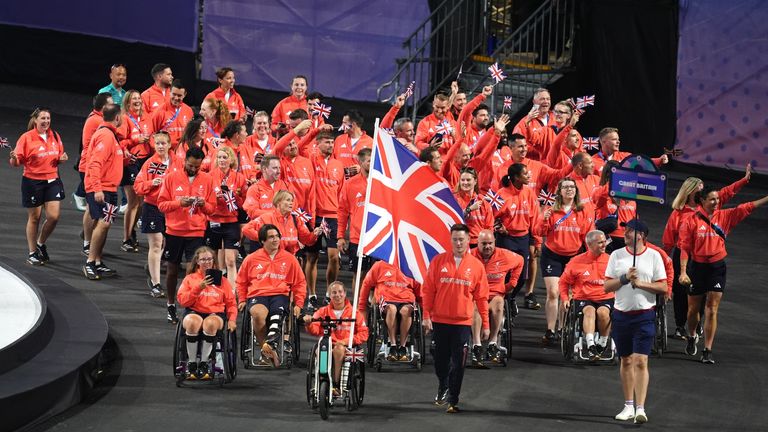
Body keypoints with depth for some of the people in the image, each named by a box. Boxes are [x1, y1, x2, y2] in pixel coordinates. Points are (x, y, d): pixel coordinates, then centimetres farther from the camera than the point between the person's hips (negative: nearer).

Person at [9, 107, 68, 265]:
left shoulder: (54, 136, 6)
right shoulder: (26, 138, -8)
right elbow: (17, 161, -8)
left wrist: (62, 159, -3)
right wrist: (14, 159, -30)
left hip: (53, 181, 4)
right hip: (32, 181, -4)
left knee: (54, 216, -4)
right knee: (34, 217, 5)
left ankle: (41, 244, 22)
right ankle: (32, 253, 17)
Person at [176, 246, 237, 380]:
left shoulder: (221, 280, 19)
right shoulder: (190, 279, 16)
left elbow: (231, 303, 15)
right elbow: (182, 301, 3)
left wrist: (232, 319, -2)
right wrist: (199, 288, -8)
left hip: (216, 313, 0)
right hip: (194, 312, 0)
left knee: (211, 323, -38)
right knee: (192, 322, -38)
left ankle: (204, 363, -24)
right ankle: (191, 363, -23)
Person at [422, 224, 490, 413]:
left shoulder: (476, 266, 1)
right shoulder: (438, 261, 0)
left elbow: (481, 297, 4)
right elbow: (428, 289, 1)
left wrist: (485, 324, 3)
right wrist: (426, 315, -5)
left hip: (462, 322, -1)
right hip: (440, 320, 1)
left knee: (458, 364, -3)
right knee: (441, 360, 12)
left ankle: (453, 401, 4)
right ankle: (443, 387, 38)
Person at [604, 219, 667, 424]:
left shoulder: (654, 256, -1)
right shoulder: (616, 255, 6)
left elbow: (663, 287, -2)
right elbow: (607, 286, 3)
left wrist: (641, 283, -14)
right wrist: (625, 279, -12)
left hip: (644, 316, -3)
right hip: (621, 314, 3)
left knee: (641, 361, -11)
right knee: (626, 361, 11)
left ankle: (640, 408, -14)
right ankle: (628, 406, 20)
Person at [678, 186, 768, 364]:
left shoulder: (725, 216, 2)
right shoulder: (691, 221, -8)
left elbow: (746, 208, -4)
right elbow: (685, 248, -9)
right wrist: (683, 272, -15)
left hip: (717, 267, 2)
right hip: (697, 267, -1)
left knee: (712, 311, -2)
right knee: (693, 309, 12)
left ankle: (707, 350, 1)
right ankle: (692, 337, 41)